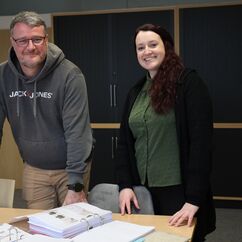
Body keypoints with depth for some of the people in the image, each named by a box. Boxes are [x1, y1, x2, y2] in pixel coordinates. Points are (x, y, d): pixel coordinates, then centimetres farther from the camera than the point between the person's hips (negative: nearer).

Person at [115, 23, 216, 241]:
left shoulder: (189, 82, -9)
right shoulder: (135, 92, 11)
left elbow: (201, 141, -15)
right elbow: (124, 142, 11)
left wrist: (194, 199, -20)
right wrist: (125, 184, -2)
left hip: (179, 190, -5)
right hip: (143, 190, 5)